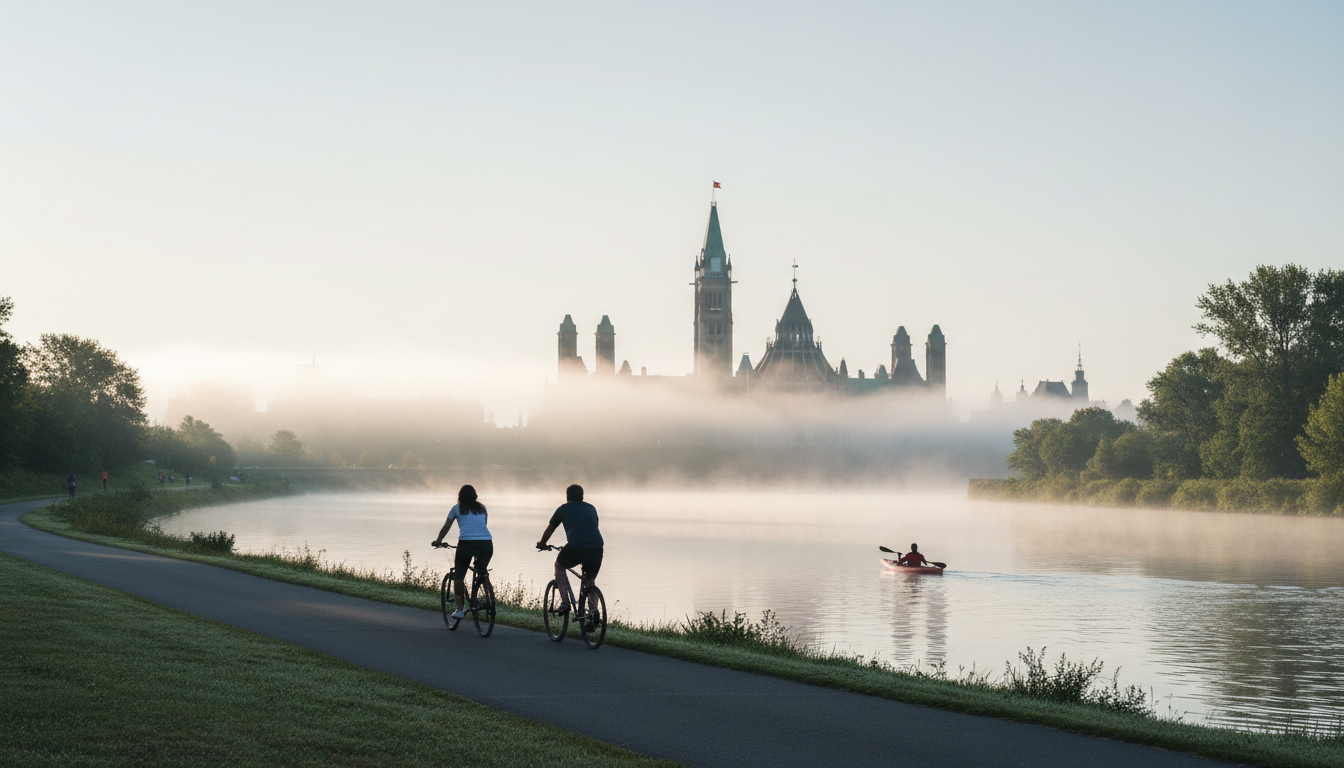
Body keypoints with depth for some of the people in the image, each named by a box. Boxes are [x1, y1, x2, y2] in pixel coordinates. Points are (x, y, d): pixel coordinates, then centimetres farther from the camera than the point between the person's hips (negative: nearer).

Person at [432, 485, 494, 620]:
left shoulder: (457, 508, 15)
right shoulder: (482, 508, 22)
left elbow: (445, 528, 22)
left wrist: (438, 541, 39)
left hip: (466, 543, -3)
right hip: (486, 543, 3)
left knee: (458, 576, 12)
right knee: (482, 571, 29)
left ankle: (460, 609, 8)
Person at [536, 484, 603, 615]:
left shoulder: (564, 508, 18)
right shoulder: (591, 508, 26)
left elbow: (549, 530, 30)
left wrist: (542, 544, 49)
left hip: (575, 547, -3)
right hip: (596, 548, 3)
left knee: (559, 566, 27)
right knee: (590, 582, 24)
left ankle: (565, 602, 14)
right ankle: (594, 609, 5)